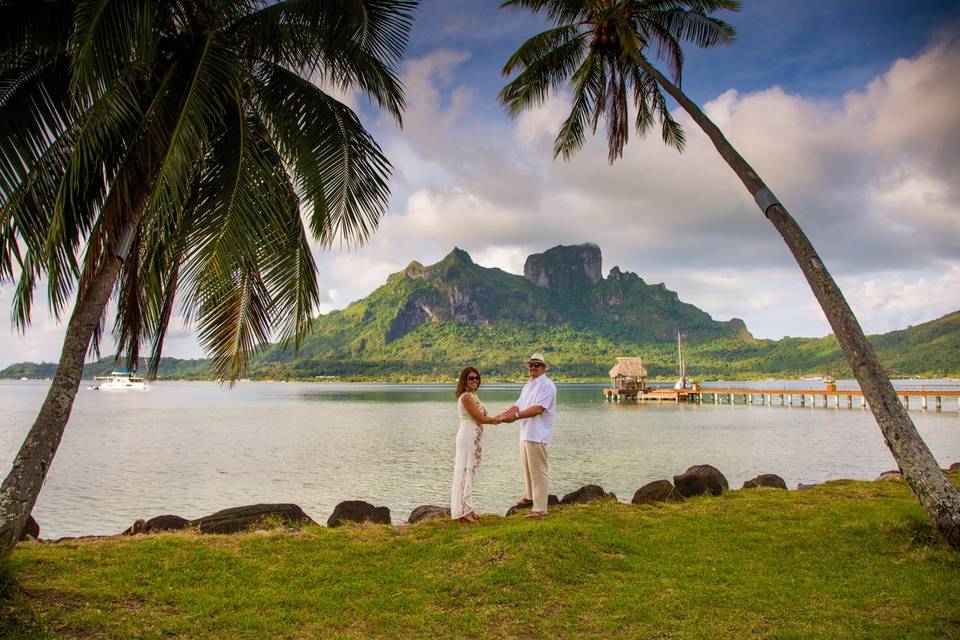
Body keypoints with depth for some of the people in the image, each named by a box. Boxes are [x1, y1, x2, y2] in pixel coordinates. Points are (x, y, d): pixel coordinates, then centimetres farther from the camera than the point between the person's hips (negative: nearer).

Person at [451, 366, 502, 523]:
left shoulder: (472, 396, 15)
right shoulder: (466, 396, -15)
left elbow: (480, 418, 15)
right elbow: (480, 418, -15)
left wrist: (494, 419, 3)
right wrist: (497, 419, -2)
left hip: (474, 438, 10)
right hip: (468, 437, -10)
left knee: (470, 472, 13)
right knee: (466, 471, -4)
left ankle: (467, 509, 20)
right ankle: (463, 511, 1)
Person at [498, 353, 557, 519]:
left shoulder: (547, 385, -13)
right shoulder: (528, 385, 17)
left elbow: (538, 408, -23)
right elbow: (518, 405, 13)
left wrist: (516, 416, -26)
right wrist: (503, 415, -1)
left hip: (537, 435, -9)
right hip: (525, 433, 9)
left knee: (538, 471, -5)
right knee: (527, 467, 21)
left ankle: (540, 508, -1)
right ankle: (530, 497, 38)